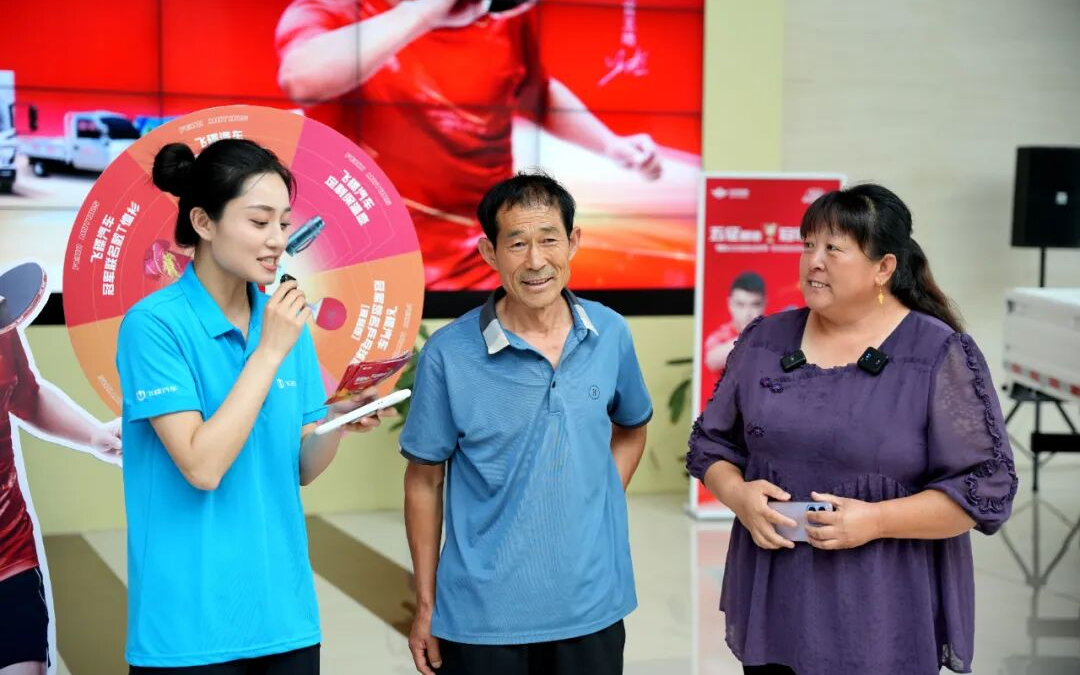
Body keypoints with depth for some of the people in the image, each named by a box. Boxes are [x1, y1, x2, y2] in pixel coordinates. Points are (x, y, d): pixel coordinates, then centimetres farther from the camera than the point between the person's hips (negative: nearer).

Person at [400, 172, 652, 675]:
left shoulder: (611, 334, -2)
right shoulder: (448, 353, -11)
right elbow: (424, 480, -2)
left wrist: (599, 509, 3)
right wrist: (426, 605, 0)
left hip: (592, 607, 3)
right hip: (482, 616, -2)